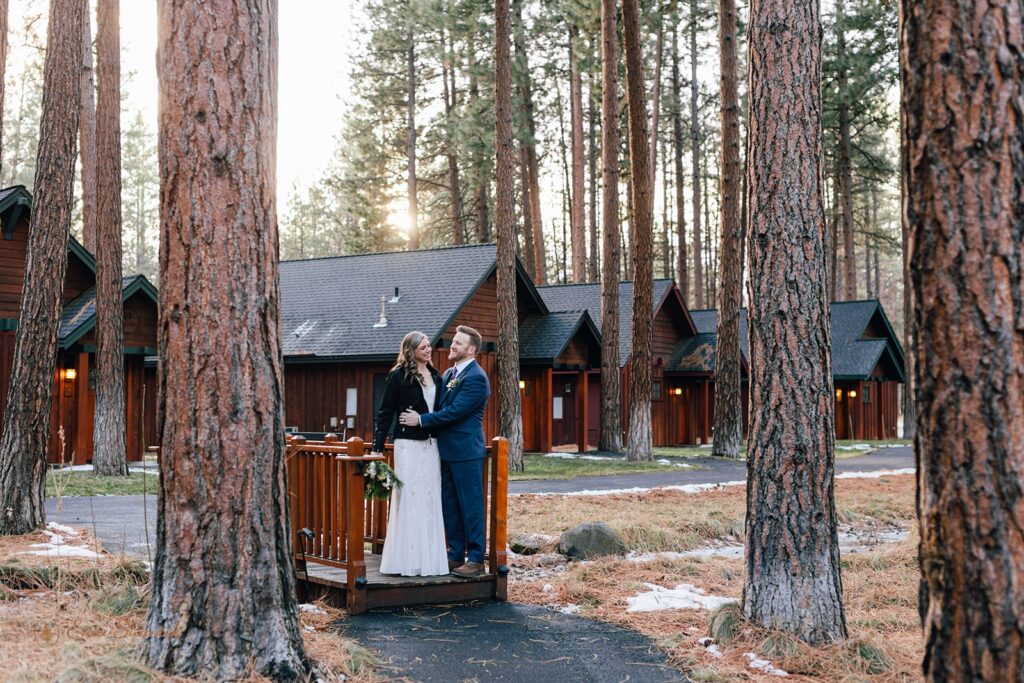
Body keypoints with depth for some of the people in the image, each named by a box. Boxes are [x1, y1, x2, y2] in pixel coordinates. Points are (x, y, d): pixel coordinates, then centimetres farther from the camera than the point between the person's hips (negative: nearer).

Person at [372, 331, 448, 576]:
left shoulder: (435, 376, 12)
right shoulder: (398, 375, -3)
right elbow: (385, 412, -3)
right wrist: (377, 447, -7)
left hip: (432, 445, 5)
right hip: (409, 445, -5)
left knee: (431, 500, 5)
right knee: (409, 498, -4)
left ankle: (429, 558, 11)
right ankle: (408, 559, 1)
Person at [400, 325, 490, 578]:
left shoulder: (476, 378, -14)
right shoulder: (448, 374, 14)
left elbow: (454, 411, -20)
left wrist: (421, 420, -14)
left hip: (466, 452, -9)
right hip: (447, 451, 9)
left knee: (470, 505, -3)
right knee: (449, 506, 13)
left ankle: (476, 560, 3)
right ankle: (456, 555, 21)